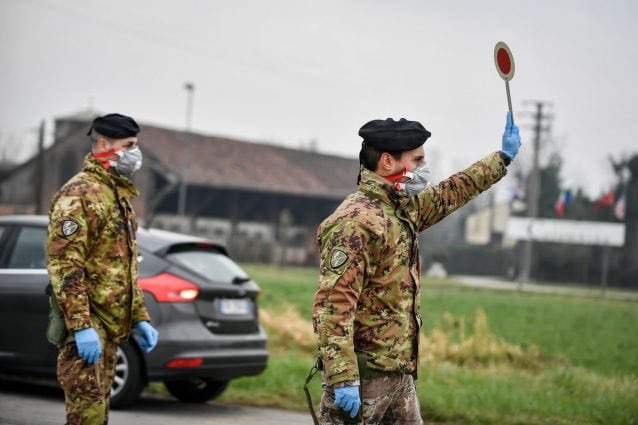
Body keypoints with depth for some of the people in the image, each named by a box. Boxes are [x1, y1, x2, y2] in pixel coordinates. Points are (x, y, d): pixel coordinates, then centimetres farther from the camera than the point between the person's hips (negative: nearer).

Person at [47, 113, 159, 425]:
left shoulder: (120, 196, 20)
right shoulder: (78, 194, -11)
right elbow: (64, 265, -20)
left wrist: (140, 317, 20)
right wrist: (80, 326, -25)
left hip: (111, 326, 9)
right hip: (86, 324, -9)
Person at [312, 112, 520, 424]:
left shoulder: (405, 209, 12)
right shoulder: (355, 222, -18)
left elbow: (451, 193, 33)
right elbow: (332, 306, -24)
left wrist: (503, 157, 40)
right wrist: (342, 378, -28)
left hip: (399, 372, 10)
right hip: (362, 374, -10)